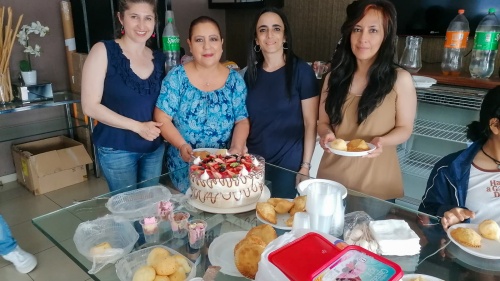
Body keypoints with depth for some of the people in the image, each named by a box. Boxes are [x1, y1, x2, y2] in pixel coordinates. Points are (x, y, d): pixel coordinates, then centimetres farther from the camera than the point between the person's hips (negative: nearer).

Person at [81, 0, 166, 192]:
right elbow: (90, 106, -13)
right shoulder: (104, 51, -9)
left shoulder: (159, 59, 5)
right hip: (117, 149, -4)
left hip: (155, 147, 5)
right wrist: (137, 126, -18)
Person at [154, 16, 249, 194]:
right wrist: (182, 145, -20)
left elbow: (242, 119, 2)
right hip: (185, 164, -1)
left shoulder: (234, 79, 1)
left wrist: (237, 148, -15)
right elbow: (162, 118, -6)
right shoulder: (176, 77, -5)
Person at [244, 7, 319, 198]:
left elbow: (311, 123, -9)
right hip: (253, 164, 4)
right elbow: (246, 120, 10)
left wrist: (305, 166, -11)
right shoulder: (251, 73, 3)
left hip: (288, 167, -4)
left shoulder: (301, 71, -10)